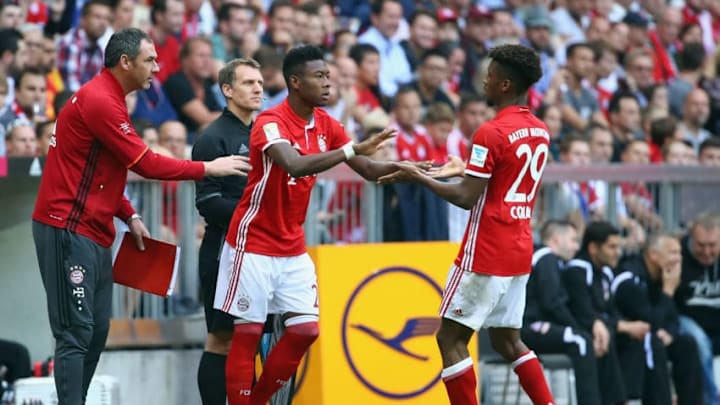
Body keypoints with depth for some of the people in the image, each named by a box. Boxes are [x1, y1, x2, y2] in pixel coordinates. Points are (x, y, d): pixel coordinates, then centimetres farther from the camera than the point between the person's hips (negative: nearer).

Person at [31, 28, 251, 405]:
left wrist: (129, 216, 12)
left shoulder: (108, 98, 16)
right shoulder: (99, 101, -17)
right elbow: (145, 164, -17)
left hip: (93, 232, 10)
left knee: (96, 330, 10)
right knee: (76, 331, -11)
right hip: (69, 229, -10)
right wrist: (207, 168, -8)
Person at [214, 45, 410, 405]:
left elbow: (369, 170, 4)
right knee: (247, 334, -3)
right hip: (254, 244, -7)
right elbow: (296, 165, -39)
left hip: (293, 249, 7)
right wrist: (352, 149, -42)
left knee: (305, 331, 1)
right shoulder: (270, 123, -20)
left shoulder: (325, 125, 3)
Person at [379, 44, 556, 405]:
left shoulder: (491, 133, -17)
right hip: (520, 253, 8)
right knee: (507, 340, 16)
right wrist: (466, 170, 22)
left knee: (450, 338, -1)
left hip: (486, 253, -8)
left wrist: (418, 177, -6)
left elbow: (466, 198, -16)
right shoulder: (540, 132, 8)